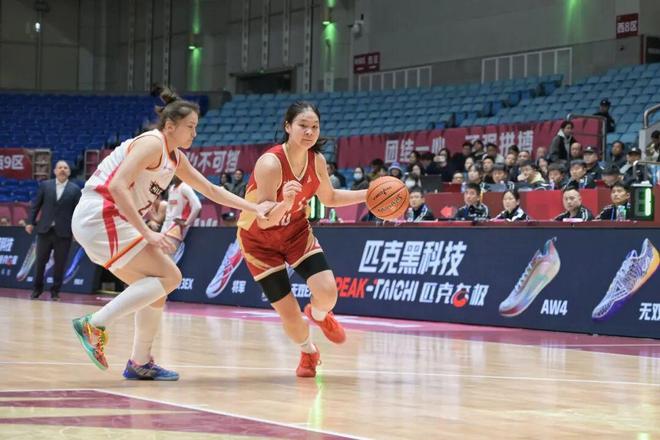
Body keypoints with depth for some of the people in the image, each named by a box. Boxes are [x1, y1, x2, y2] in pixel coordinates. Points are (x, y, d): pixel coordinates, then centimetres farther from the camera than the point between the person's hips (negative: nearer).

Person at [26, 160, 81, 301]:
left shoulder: (75, 190, 2)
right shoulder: (45, 185, 7)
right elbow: (36, 205, 8)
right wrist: (30, 222, 2)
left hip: (63, 232, -1)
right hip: (45, 230, 1)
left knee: (60, 264, 2)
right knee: (40, 261, 6)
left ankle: (55, 291, 12)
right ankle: (37, 289, 19)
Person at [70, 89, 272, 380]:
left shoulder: (175, 156, 17)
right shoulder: (152, 143, -12)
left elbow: (210, 189, 27)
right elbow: (117, 186, -23)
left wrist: (254, 208, 21)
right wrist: (147, 233, -25)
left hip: (107, 221, 10)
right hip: (100, 216, -10)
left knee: (156, 288, 14)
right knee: (169, 277, -11)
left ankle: (140, 363, 19)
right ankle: (94, 324, -16)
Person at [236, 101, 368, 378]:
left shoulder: (317, 160, -12)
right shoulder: (270, 163, -31)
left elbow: (329, 198, 8)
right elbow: (264, 220, -34)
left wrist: (369, 195, -4)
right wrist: (285, 202, -54)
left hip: (296, 231, 4)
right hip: (259, 239, -4)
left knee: (327, 292, -15)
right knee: (289, 313, -6)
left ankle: (319, 315, 24)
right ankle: (308, 353, 27)